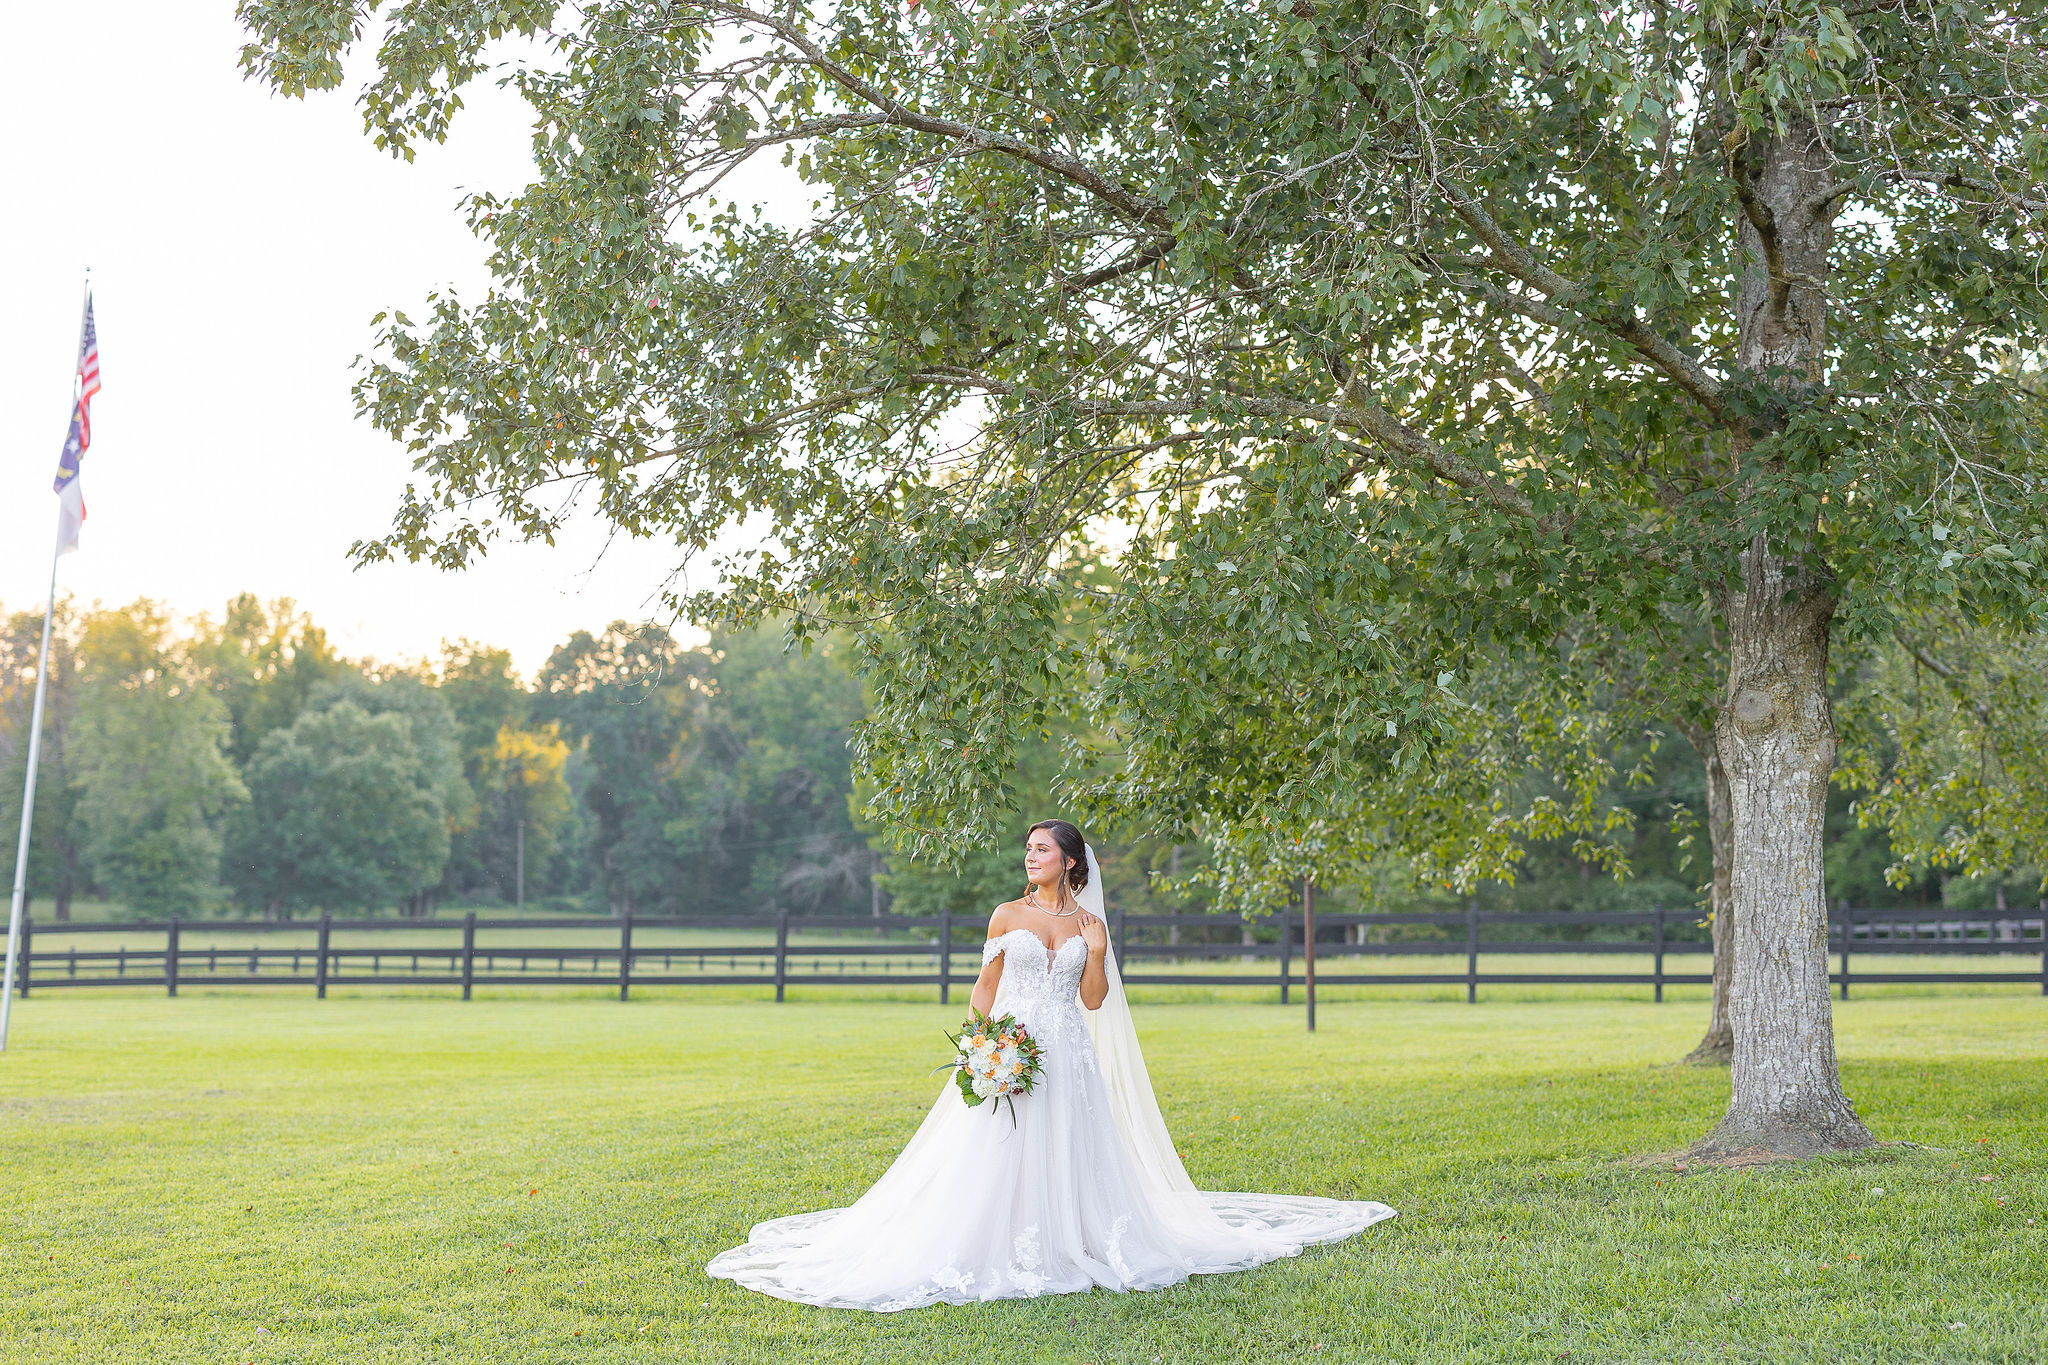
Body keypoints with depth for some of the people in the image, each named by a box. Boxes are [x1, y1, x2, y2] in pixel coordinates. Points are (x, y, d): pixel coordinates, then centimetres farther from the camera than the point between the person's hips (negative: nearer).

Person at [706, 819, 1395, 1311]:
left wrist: (1097, 951, -7)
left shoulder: (1089, 924, 8)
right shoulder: (1008, 915, 5)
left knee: (1072, 1154, 1)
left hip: (1070, 1056, 1)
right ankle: (1007, 1251, 0)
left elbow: (1094, 1000, 7)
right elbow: (984, 987, 7)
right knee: (1002, 1153, -7)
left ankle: (1073, 1246, 12)